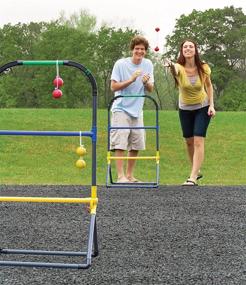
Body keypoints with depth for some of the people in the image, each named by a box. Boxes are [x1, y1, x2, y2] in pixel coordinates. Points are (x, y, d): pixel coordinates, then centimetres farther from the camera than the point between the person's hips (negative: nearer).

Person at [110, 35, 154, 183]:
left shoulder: (148, 64, 5)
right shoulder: (121, 64, -9)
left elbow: (150, 89, 7)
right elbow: (113, 87, -10)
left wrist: (146, 82, -16)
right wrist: (131, 80, -21)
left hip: (137, 111, 5)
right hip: (121, 109, -5)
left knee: (136, 145, 5)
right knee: (120, 143, -12)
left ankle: (130, 175, 15)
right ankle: (121, 176, -10)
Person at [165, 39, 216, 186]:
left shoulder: (204, 68, -18)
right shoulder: (179, 68, -22)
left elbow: (209, 86, 0)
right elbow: (175, 71, -48)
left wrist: (211, 105, -8)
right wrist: (171, 66, -72)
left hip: (202, 108, -2)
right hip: (185, 109, 2)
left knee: (198, 141, -13)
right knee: (189, 141, 11)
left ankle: (193, 178, -13)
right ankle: (197, 171, 33)